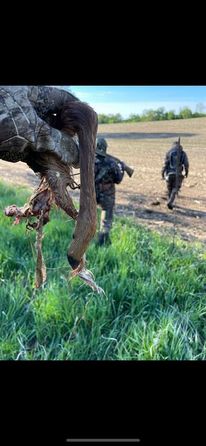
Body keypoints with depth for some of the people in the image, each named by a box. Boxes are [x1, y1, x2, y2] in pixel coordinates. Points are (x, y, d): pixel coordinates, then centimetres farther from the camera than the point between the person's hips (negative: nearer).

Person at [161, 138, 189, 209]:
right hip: (178, 174, -1)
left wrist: (162, 174, 0)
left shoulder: (169, 152, 1)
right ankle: (170, 202, -16)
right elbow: (186, 164, -2)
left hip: (169, 173, 1)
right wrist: (186, 173, 13)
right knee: (175, 189, 3)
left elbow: (165, 164, -4)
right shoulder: (183, 153, 2)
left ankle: (170, 202, 30)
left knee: (169, 189, 18)